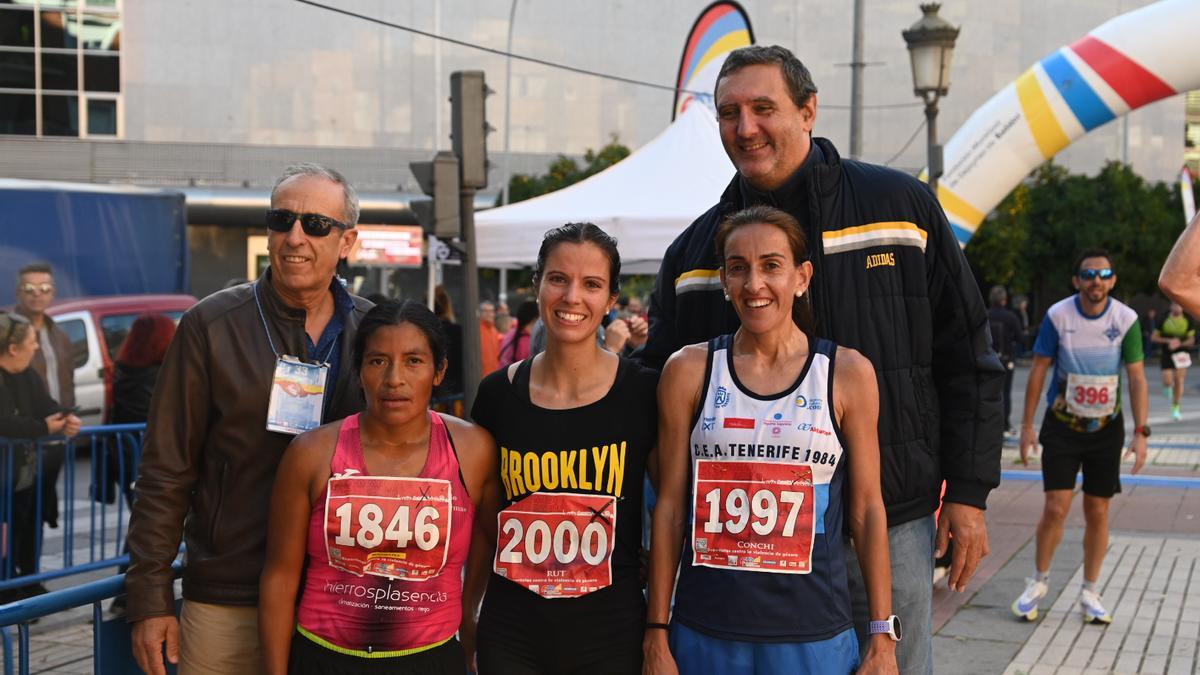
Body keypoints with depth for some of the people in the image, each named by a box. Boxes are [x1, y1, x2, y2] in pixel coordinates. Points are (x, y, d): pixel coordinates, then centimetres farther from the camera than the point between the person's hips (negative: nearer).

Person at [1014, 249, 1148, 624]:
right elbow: (1038, 370, -2)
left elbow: (1137, 379, -5)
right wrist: (1027, 425, -3)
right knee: (1056, 508, -7)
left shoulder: (1126, 320, -7)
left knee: (1098, 512, 5)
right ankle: (1038, 582, 14)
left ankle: (1090, 592, 19)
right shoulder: (1057, 316, -9)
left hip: (1106, 428, 1)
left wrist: (1140, 433, -12)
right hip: (1062, 425, -1)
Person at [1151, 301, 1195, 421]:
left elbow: (1191, 340, 4)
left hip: (1181, 354, 1)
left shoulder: (1187, 321, 1)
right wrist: (1169, 341, -15)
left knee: (1179, 381, -3)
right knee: (1167, 382, -8)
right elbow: (1153, 337, -1)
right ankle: (1168, 389, 32)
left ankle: (1176, 408, 9)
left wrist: (1180, 344, -16)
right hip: (1167, 355, -1)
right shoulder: (1164, 320, -2)